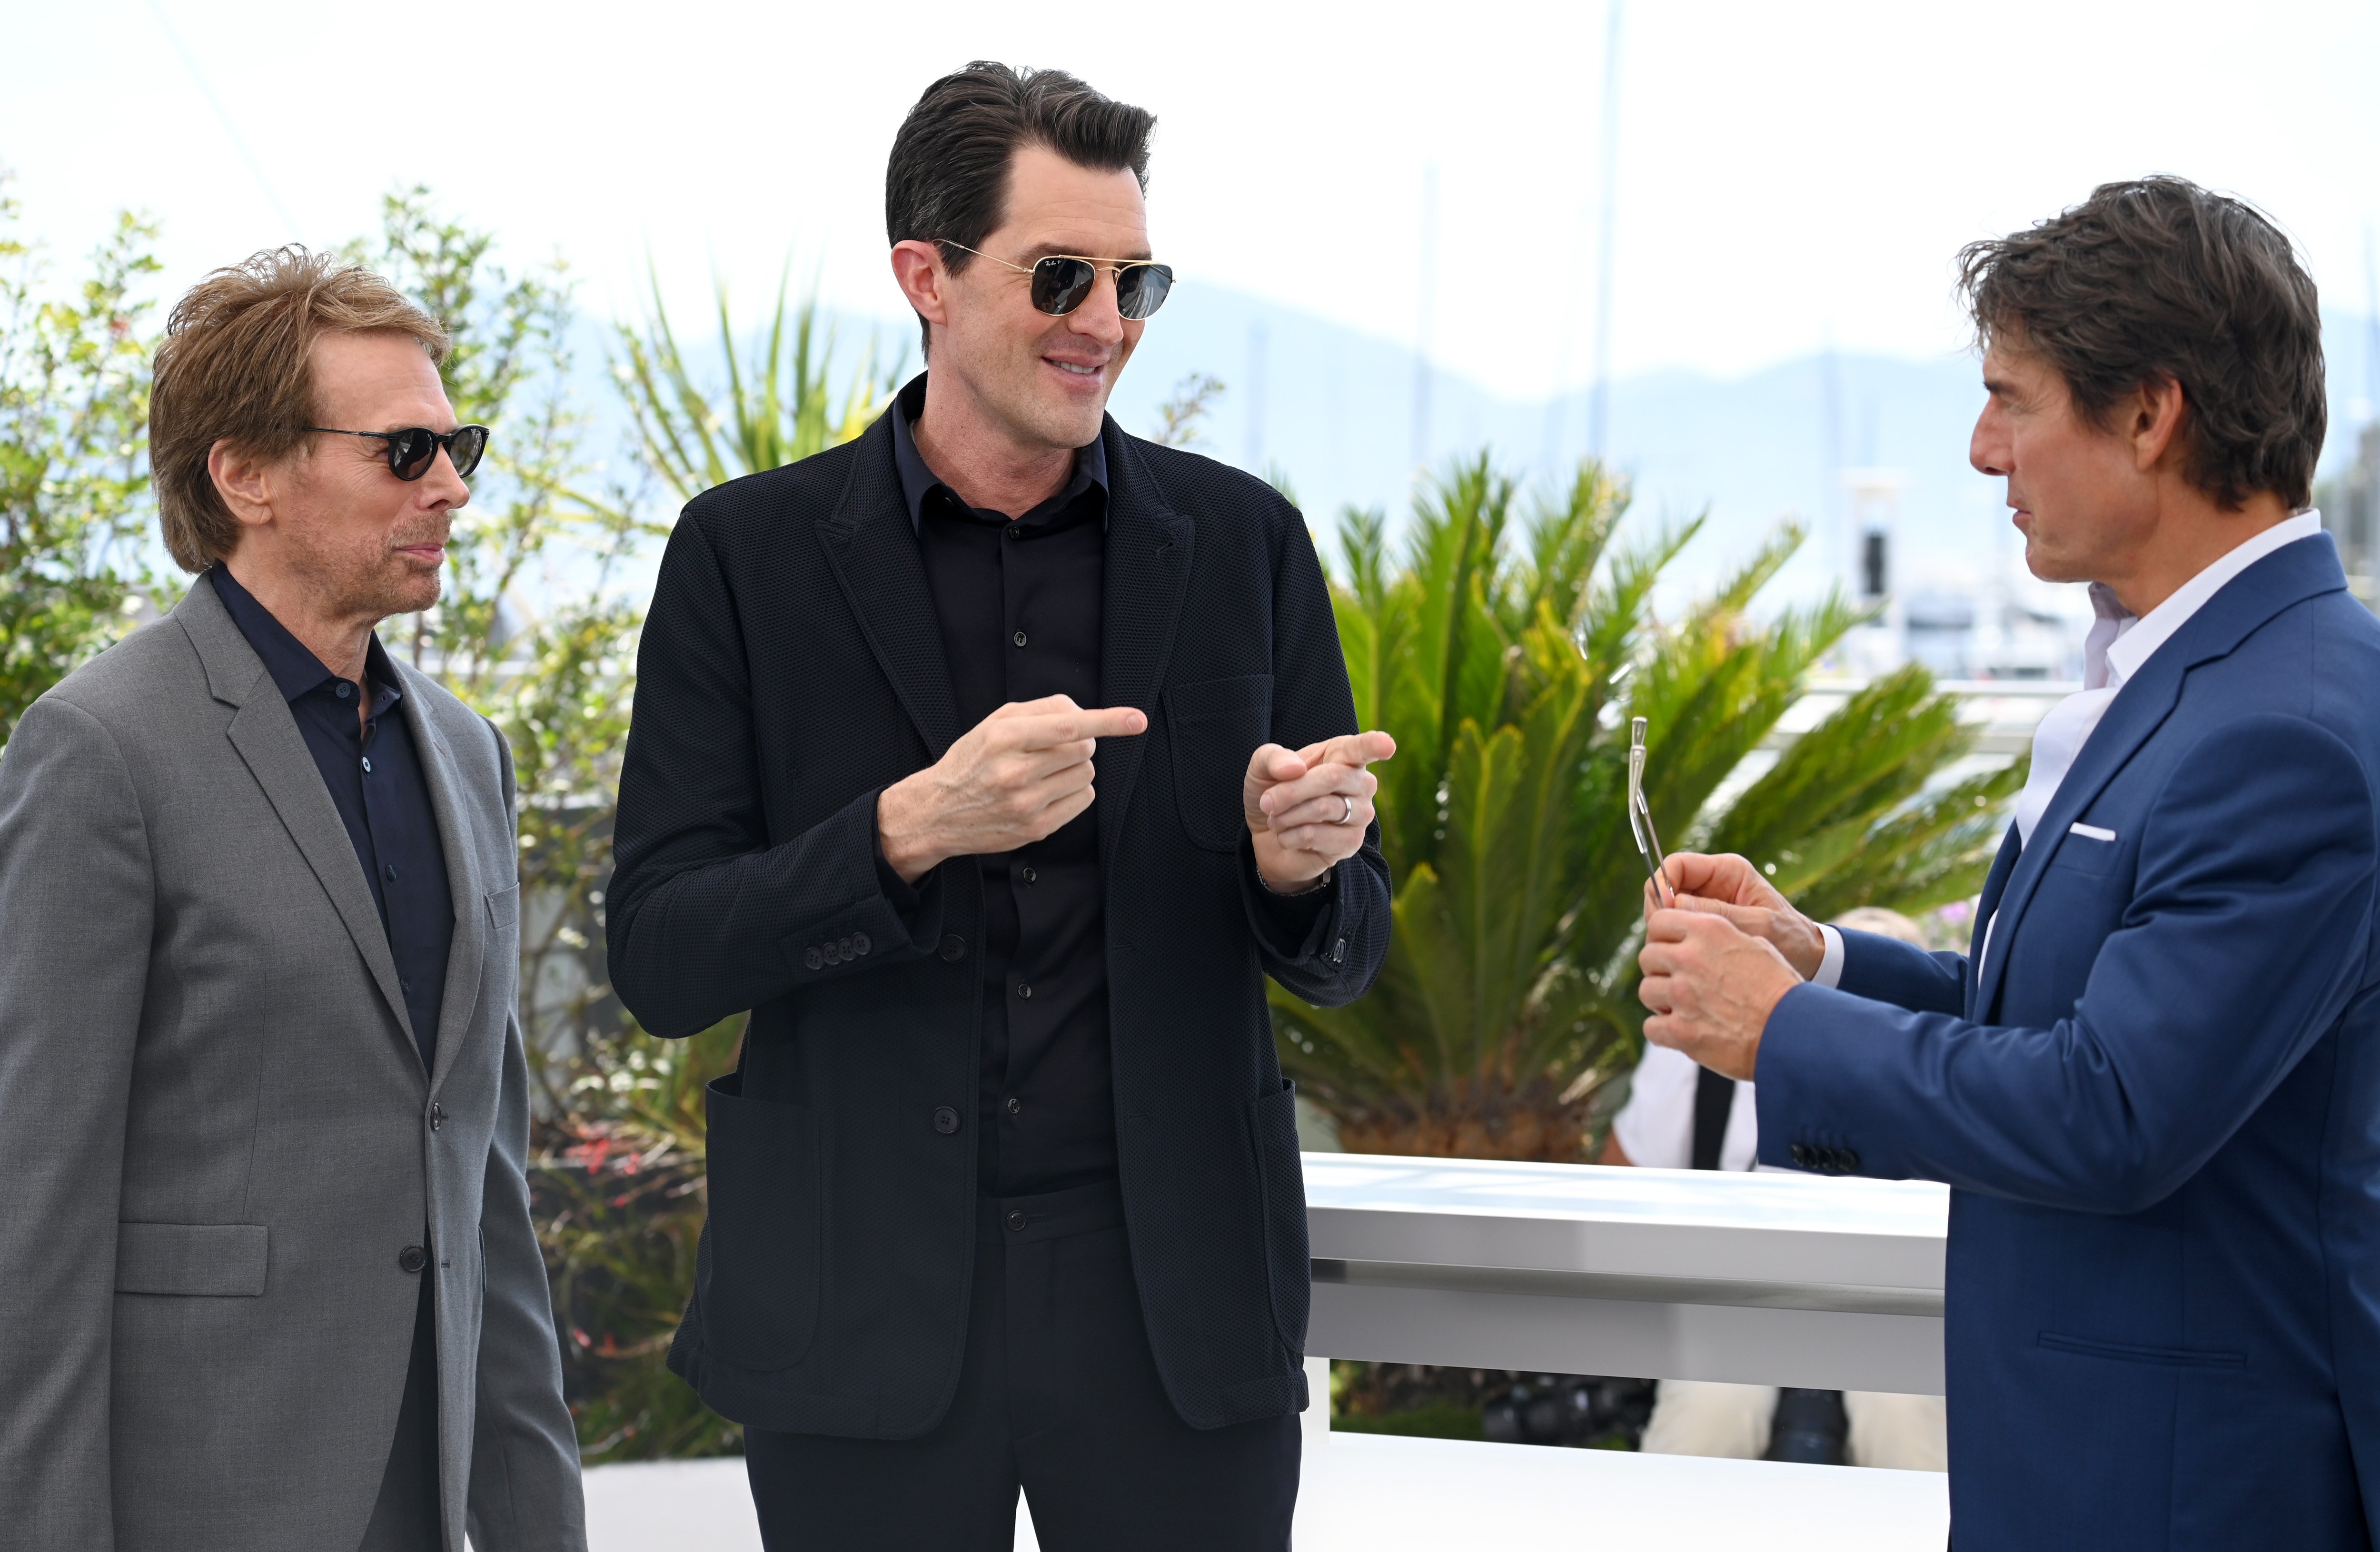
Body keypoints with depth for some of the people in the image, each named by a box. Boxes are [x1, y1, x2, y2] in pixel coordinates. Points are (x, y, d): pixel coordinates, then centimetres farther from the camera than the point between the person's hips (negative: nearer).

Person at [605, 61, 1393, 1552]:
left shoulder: (1241, 540, 4)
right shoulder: (751, 552, -1)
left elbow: (1344, 953, 8)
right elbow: (660, 958, -6)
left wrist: (1298, 865, -16)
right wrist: (911, 828, -22)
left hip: (1174, 1299, 1)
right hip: (866, 1304, -1)